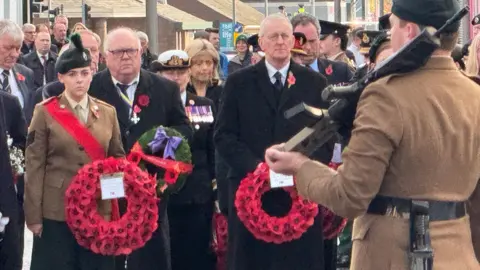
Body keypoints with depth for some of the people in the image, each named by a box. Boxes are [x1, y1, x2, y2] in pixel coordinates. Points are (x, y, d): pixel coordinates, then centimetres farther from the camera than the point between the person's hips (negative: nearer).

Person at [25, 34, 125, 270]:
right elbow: (34, 166, -3)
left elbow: (117, 158, 13)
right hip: (56, 212, -3)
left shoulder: (108, 112, 8)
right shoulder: (45, 112, -2)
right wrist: (33, 215, -7)